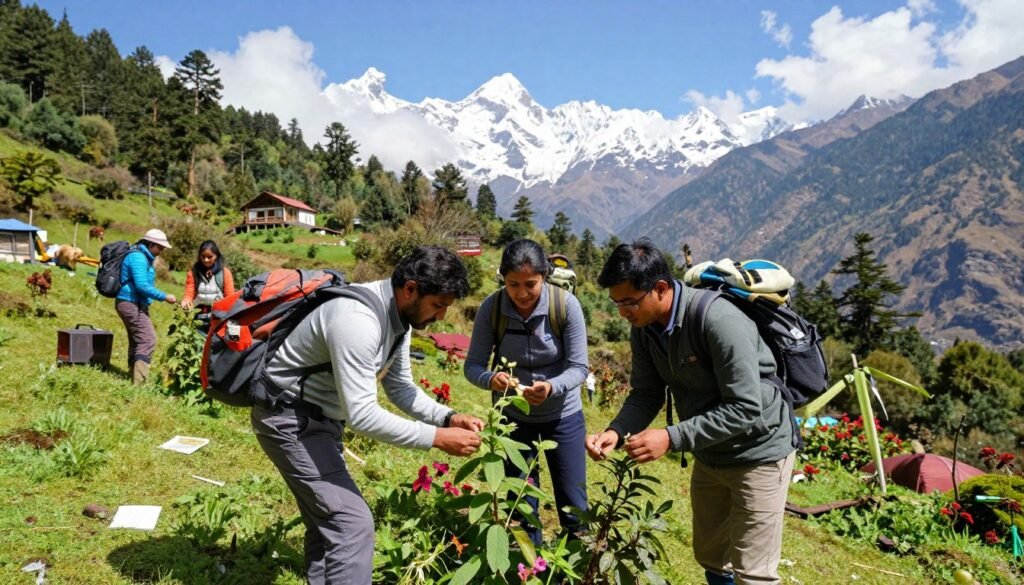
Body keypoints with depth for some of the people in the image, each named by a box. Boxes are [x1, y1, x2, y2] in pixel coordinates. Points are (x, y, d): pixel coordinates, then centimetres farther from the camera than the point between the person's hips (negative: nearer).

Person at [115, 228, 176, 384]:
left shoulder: (143, 256, 16)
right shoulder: (138, 257, -16)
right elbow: (142, 285, -24)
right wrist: (164, 297, -19)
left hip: (135, 304, 11)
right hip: (132, 304, -11)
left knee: (137, 340, 15)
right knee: (148, 339, -17)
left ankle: (135, 377, 22)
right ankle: (139, 381, -21)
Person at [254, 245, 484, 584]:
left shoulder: (397, 316, -1)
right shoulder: (357, 319, -32)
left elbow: (400, 387, 7)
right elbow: (361, 415, -34)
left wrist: (448, 418, -8)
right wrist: (436, 438, -30)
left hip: (320, 416, 10)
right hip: (290, 418, -10)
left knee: (328, 520, 19)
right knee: (351, 521, -12)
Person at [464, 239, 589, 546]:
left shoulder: (566, 304, -21)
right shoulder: (491, 307, -18)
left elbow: (578, 367, -18)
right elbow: (473, 365, -13)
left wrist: (551, 387, -39)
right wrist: (490, 379, -36)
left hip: (562, 414, -1)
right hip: (513, 416, 1)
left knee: (573, 505, 7)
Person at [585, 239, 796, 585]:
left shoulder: (719, 321, -31)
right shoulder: (643, 328, -8)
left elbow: (745, 408, -31)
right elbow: (646, 394, -2)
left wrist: (672, 438, -35)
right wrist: (616, 432, -20)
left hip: (757, 452, -7)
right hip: (708, 455, 7)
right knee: (710, 556, 22)